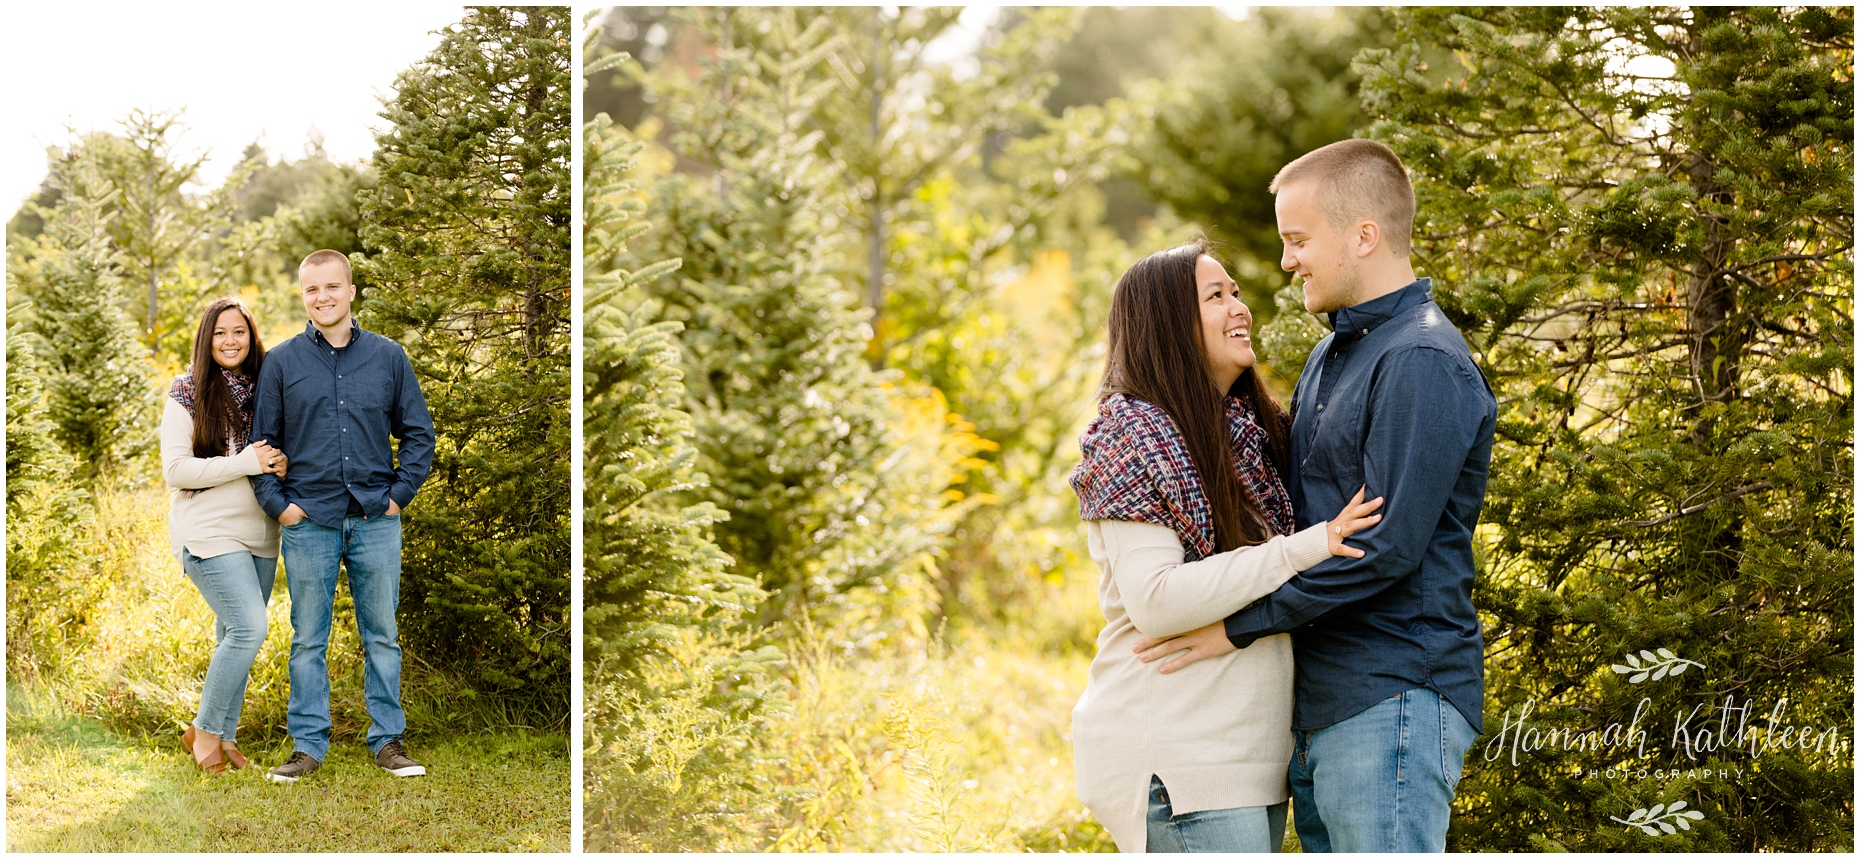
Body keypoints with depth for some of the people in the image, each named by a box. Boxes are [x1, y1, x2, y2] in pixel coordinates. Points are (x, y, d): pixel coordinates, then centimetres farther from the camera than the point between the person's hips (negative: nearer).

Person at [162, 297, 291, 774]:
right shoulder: (188, 393, -6)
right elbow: (175, 470, -11)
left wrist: (281, 466, -6)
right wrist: (245, 463, -18)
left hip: (259, 533, 6)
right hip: (209, 532, -6)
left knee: (235, 637, 11)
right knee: (249, 628, -16)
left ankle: (224, 736, 22)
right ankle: (205, 730, -1)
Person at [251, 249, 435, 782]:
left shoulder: (388, 357, 6)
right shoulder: (282, 362, 4)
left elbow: (417, 433, 10)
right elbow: (262, 440, 6)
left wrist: (401, 493, 1)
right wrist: (277, 504, -4)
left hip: (377, 519, 1)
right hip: (309, 520, -1)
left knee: (382, 635, 6)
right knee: (308, 639, 4)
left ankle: (387, 740, 15)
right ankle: (308, 744, 11)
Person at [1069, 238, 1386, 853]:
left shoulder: (1252, 429, 15)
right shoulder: (1132, 433, -9)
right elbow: (1155, 601, -18)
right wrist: (1307, 547, -19)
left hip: (1253, 750, 8)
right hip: (1175, 756, -8)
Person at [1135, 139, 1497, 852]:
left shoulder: (1423, 362, -14)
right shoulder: (1331, 355, 18)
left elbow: (1387, 545, -20)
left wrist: (1242, 624, -15)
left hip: (1392, 704, -9)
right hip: (1320, 708, 10)